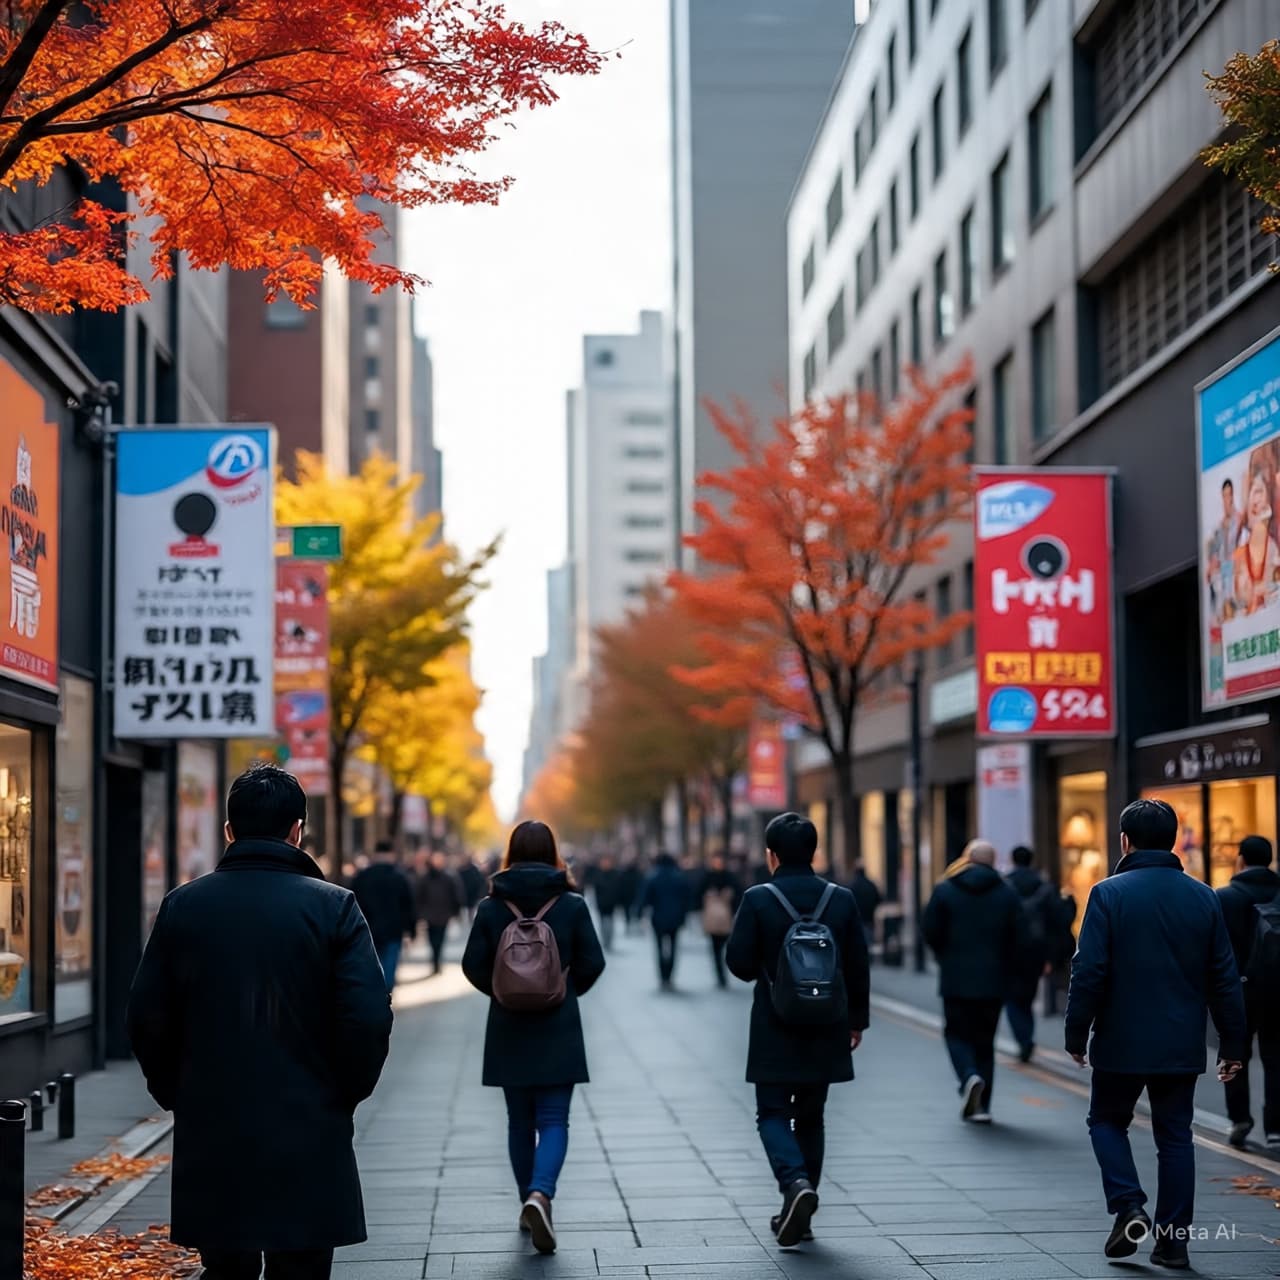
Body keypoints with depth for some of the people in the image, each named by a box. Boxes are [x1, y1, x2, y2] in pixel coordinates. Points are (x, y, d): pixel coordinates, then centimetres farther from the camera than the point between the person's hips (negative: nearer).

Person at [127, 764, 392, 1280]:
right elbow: (369, 1017, -12)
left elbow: (147, 1017, 2)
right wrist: (346, 1093, 3)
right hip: (309, 1134, -2)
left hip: (212, 1138, 2)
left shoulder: (183, 905, 1)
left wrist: (175, 1095, 14)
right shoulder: (333, 906, -7)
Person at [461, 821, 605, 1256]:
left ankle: (529, 1204, 22)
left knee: (520, 1122, 15)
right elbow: (592, 963, -4)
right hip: (558, 1030, -1)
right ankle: (541, 1194, -23)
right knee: (553, 1121, 0)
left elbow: (474, 965, -5)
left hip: (509, 1029, 1)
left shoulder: (491, 906, -4)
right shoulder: (572, 904, -5)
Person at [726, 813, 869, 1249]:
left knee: (773, 1114, 5)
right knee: (810, 1116, 14)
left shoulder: (758, 899, -10)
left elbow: (738, 962, -8)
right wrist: (857, 1018, 14)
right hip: (825, 1030, 3)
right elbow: (858, 965, 3)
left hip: (775, 1030, -3)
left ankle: (796, 1183, -20)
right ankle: (800, 1213, 17)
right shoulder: (842, 899, -1)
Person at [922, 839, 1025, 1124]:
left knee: (957, 1033, 11)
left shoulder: (945, 890, -3)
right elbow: (1017, 941, 0)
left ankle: (969, 1077, -17)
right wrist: (1006, 972, 14)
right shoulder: (1007, 895, 1)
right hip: (993, 982, 2)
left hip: (956, 979, -2)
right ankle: (980, 1106, 8)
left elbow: (931, 933, -3)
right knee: (985, 1039, 10)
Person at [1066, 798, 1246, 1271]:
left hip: (1122, 1042, -3)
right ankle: (1174, 1241, 9)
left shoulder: (1109, 894, -9)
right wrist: (1232, 1044, 11)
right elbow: (1225, 978, 5)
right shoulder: (1202, 896, 3)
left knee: (1107, 1121, 15)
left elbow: (1088, 972, -12)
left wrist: (1077, 1035, -3)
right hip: (1182, 1047, 3)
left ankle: (1129, 1207, -2)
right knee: (1175, 1136, 10)